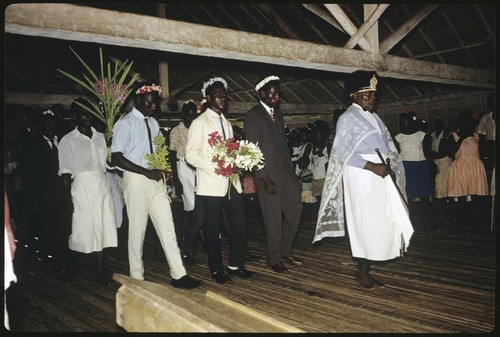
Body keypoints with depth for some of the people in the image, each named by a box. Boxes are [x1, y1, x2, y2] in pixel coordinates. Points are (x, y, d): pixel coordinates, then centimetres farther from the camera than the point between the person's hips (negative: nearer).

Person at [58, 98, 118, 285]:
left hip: (102, 187, 4)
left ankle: (100, 272, 16)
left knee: (102, 230, 5)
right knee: (82, 232, -1)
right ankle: (71, 265, 26)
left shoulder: (100, 136, 11)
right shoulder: (68, 140, 0)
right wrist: (68, 200, -7)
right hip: (82, 188, -4)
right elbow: (66, 174, -3)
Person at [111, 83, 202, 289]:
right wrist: (146, 172, -19)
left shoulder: (153, 123, 11)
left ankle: (179, 275, 8)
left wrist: (163, 169, 0)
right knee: (138, 229, 5)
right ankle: (137, 277, 21)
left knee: (167, 227, 4)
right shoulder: (125, 123, -10)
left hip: (156, 180, 6)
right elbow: (116, 158, -16)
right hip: (136, 180, -6)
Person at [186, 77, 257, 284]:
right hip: (211, 184, -6)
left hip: (231, 181, 7)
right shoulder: (200, 123, -5)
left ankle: (235, 265, 20)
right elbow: (191, 155, -12)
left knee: (240, 222, 5)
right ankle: (217, 270, 19)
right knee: (213, 228, 4)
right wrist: (217, 168, -19)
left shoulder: (226, 123, 18)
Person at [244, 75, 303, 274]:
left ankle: (286, 251, 24)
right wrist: (265, 178, -17)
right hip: (268, 176, -7)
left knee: (295, 209, 7)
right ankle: (274, 259, 18)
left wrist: (293, 173, 12)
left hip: (286, 173, 7)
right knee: (273, 218, 1)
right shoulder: (252, 116, -7)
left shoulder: (277, 113, 16)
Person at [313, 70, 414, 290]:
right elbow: (343, 152, -13)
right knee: (366, 226, -4)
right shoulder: (348, 118, -5)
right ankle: (362, 274, 9)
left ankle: (366, 271, 16)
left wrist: (388, 168, 1)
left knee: (382, 226, 6)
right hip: (361, 179, -7)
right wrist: (372, 166, -20)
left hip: (380, 178, 7)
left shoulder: (374, 118, 19)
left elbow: (387, 146, 20)